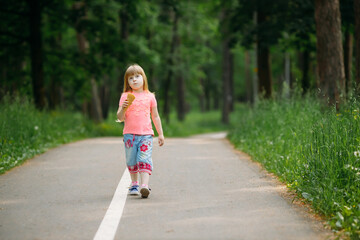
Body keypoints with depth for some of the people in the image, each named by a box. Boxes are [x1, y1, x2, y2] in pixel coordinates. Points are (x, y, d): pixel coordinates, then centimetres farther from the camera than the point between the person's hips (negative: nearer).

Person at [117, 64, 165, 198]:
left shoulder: (150, 97, 9)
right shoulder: (125, 96, 5)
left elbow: (155, 117, 16)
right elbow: (120, 118, 1)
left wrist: (161, 134, 15)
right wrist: (123, 108, -19)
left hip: (146, 134, -1)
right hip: (130, 134, 1)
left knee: (144, 160, -14)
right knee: (131, 162, 7)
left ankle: (144, 186, -24)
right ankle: (134, 185, 23)